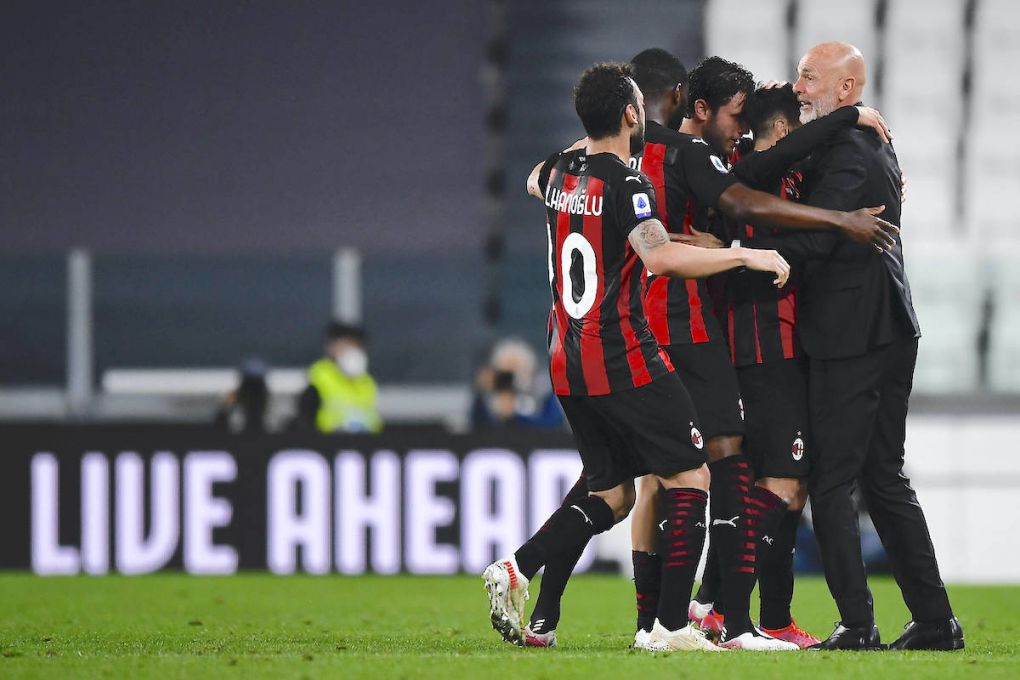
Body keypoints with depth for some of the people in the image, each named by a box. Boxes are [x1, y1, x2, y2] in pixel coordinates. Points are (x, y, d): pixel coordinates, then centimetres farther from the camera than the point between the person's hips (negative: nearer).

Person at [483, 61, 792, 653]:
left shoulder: (558, 173, 8)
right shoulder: (627, 184, -15)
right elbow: (659, 256, -31)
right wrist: (748, 256, -25)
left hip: (569, 362, 8)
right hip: (625, 360, -8)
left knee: (612, 494, 16)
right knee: (691, 476, 1)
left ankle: (517, 571, -2)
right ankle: (672, 626, -5)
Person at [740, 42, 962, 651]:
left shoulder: (847, 155, -16)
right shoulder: (876, 146, 15)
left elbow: (810, 242, -24)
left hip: (851, 336, -10)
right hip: (889, 332, 10)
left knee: (832, 481, -5)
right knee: (884, 477, 13)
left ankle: (858, 624, -7)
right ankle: (935, 621, 13)